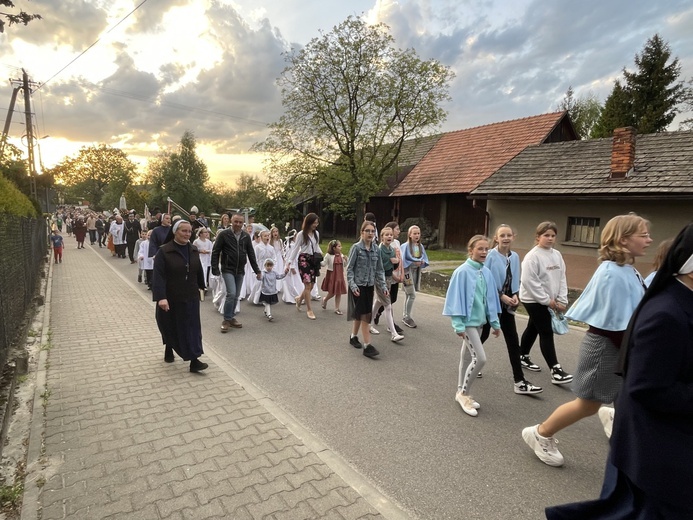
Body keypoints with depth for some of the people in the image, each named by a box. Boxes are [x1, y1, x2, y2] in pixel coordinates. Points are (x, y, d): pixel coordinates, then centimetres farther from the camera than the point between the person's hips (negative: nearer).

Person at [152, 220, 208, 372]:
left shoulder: (194, 250, 2)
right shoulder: (164, 251, -14)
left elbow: (199, 271, 14)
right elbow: (158, 275, -21)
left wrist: (201, 287, 22)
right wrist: (161, 297, -31)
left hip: (191, 296, 4)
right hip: (171, 297, -3)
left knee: (192, 327, 1)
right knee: (170, 326, 14)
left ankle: (194, 360, 3)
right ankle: (169, 350, 40)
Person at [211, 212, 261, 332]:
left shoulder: (246, 236, 5)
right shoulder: (223, 234, -7)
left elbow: (251, 254, 9)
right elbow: (215, 252, -5)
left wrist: (257, 270, 7)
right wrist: (215, 269, -10)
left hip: (240, 271, 4)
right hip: (228, 270, -4)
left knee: (236, 296, 10)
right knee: (231, 293, -15)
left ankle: (231, 317, 24)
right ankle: (226, 320, -1)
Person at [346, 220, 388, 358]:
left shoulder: (376, 249, 5)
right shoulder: (356, 247, -9)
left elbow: (379, 269, 9)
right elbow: (349, 268, -9)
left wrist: (383, 286, 2)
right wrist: (352, 285, -18)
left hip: (370, 286, 5)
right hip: (358, 286, -5)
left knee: (360, 314, 15)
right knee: (364, 314, -7)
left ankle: (353, 337, 34)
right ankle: (367, 346, -4)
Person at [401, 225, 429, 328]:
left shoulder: (420, 246, 5)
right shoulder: (406, 246, -13)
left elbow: (425, 259, 12)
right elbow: (402, 260, -13)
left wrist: (421, 262, -8)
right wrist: (413, 263, -18)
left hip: (416, 271, 6)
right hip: (408, 271, -6)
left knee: (408, 295, 14)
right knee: (412, 295, -8)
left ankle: (405, 317, 23)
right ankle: (407, 317, 5)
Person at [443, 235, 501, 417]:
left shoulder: (486, 273, 4)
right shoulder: (462, 271, -16)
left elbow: (491, 298, 11)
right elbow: (456, 298, -15)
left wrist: (494, 322, 13)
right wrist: (458, 324, -17)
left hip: (479, 320, 7)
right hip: (468, 321, -7)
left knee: (468, 356, 15)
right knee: (480, 358, -9)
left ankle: (462, 392, 28)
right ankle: (463, 393, 9)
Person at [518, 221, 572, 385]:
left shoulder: (557, 255, 5)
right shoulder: (532, 256, -17)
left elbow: (562, 278, 7)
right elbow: (529, 281, -21)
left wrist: (562, 300, -2)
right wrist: (547, 300, -17)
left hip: (550, 301, 7)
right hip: (534, 300, -7)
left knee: (533, 329, 18)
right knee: (546, 332, -6)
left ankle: (523, 357, 34)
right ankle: (556, 370, -2)